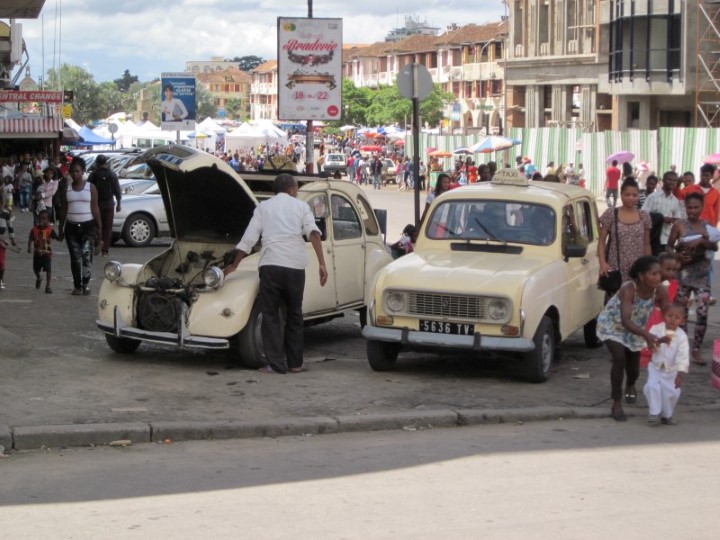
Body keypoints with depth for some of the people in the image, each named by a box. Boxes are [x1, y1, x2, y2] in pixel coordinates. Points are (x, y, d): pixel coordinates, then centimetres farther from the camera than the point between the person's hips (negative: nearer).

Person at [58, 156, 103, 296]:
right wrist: (61, 230, 8)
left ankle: (86, 283, -8)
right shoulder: (66, 189, 8)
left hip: (88, 226, -2)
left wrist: (99, 229, -2)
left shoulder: (90, 188, 2)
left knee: (86, 254, -18)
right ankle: (77, 286, 13)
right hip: (71, 227, 2)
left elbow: (95, 209, 2)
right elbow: (63, 210, 11)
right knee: (75, 258, 3)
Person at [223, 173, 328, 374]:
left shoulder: (263, 206, 17)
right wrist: (322, 264, -7)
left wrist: (234, 265, 21)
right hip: (295, 265, 1)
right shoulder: (301, 206, 16)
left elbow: (248, 239, 11)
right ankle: (295, 362, 16)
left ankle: (276, 364, 0)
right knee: (294, 314, 15)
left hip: (270, 265, -1)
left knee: (270, 315, 6)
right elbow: (313, 232, -2)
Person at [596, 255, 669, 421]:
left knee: (634, 364, 13)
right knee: (619, 358, -25)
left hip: (635, 329, 5)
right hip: (612, 324, -5)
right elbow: (625, 321, -47)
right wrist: (646, 335, -62)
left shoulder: (660, 291, -25)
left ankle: (630, 386, 51)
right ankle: (616, 404, -11)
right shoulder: (628, 289, -38)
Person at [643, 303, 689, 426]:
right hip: (656, 366, 0)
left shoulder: (682, 336, -15)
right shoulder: (656, 329, -12)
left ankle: (667, 415, 21)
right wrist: (660, 341, -45)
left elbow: (683, 356, -19)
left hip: (672, 369, 0)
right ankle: (654, 413, -4)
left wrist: (680, 375, -25)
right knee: (652, 386, -18)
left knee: (672, 392, -3)